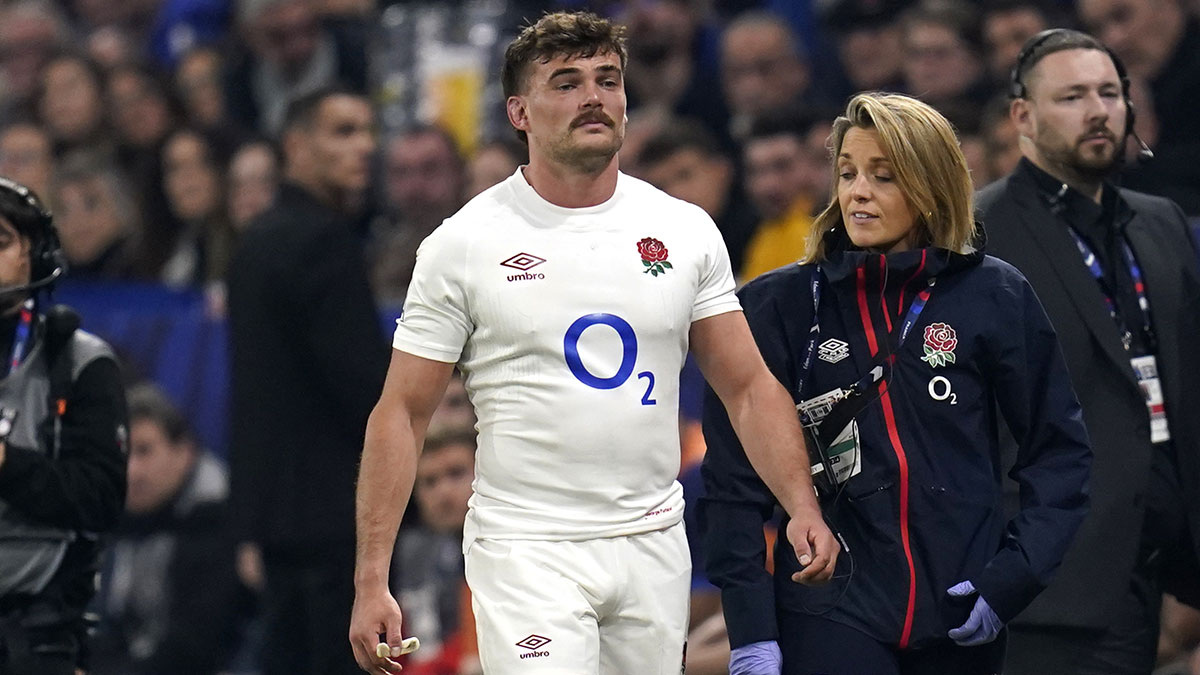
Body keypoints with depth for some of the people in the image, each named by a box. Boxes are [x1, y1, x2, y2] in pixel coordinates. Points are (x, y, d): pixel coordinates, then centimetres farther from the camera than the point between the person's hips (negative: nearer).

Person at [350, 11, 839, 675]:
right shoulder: (462, 244, -2)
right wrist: (371, 579, -8)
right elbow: (400, 413, -1)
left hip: (653, 545, 4)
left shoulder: (686, 231, 7)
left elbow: (748, 386, 10)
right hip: (526, 549, -4)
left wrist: (802, 507, -6)